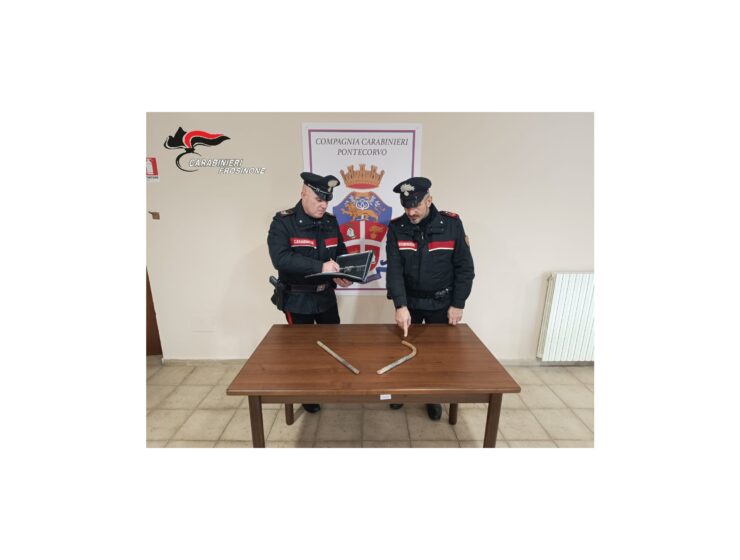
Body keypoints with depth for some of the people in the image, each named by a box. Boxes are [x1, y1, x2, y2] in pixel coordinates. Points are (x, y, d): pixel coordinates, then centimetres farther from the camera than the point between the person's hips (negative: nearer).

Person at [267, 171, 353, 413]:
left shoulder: (331, 222, 3)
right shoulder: (283, 222, -15)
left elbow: (341, 253, 9)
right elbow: (280, 258, -29)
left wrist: (343, 274, -13)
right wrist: (320, 267, -36)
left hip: (326, 296, 5)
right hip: (296, 299, -5)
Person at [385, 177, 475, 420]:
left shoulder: (451, 224, -13)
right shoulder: (396, 228, -11)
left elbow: (464, 267, -8)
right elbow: (394, 269, -16)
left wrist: (458, 303, -10)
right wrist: (400, 305, -27)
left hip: (441, 302, 0)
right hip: (409, 302, 1)